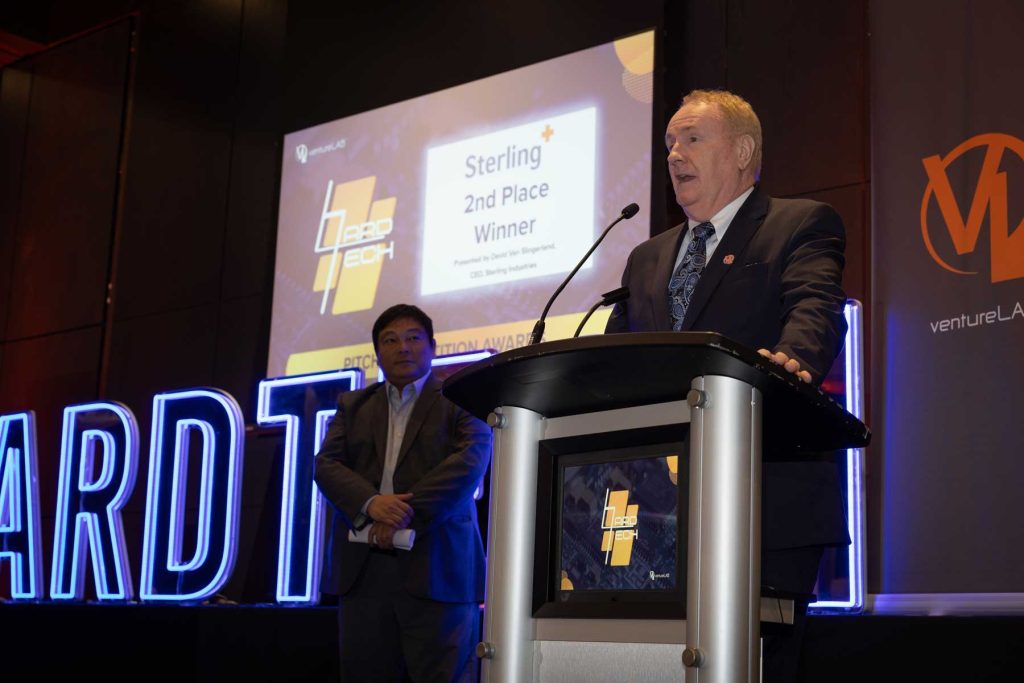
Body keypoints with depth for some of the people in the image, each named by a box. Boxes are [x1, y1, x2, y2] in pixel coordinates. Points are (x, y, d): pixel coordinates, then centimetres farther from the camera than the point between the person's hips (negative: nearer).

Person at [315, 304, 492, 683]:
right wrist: (370, 503, -15)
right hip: (363, 569, 3)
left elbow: (469, 462, -7)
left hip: (437, 567, -3)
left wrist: (406, 514, -17)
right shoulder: (353, 405, 20)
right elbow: (326, 464, 7)